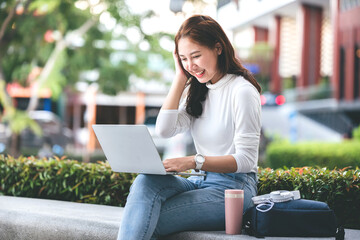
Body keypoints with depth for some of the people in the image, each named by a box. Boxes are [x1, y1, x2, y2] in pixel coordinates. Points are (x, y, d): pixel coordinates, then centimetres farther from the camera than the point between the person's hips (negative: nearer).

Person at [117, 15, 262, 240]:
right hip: (202, 182, 7)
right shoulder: (198, 92, 16)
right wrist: (180, 78, 5)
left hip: (233, 188, -7)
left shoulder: (241, 91, -8)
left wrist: (194, 162, -25)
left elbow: (246, 159, -14)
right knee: (145, 183, -25)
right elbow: (165, 129, 2)